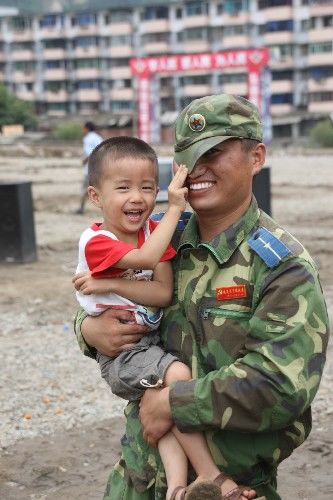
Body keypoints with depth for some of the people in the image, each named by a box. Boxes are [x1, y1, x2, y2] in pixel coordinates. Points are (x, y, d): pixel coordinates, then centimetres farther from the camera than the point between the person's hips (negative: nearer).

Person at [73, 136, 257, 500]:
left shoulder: (154, 231, 3)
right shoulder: (95, 241, -13)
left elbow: (165, 293, -8)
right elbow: (146, 257, -30)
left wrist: (110, 285, -19)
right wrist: (175, 208, -26)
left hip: (153, 343, 6)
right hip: (119, 353, -6)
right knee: (177, 374, -26)